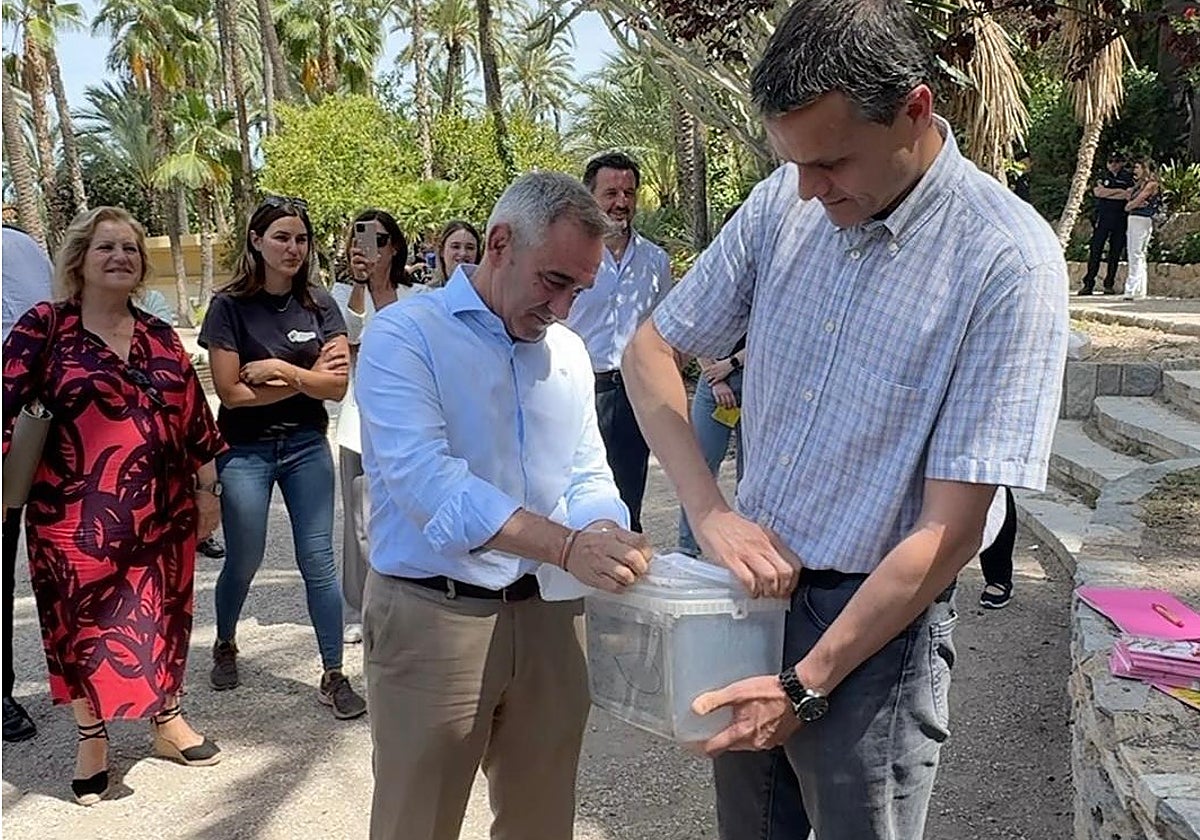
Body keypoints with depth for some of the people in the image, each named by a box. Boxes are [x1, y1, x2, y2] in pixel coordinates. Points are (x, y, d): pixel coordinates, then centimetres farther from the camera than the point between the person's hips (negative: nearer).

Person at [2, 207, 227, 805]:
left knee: (162, 616, 14)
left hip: (160, 512, 4)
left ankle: (167, 720, 33)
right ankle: (92, 739, 26)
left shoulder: (160, 338, 8)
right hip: (76, 514, -3)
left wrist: (207, 489, 13)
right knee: (81, 623, 8)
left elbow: (194, 416, 13)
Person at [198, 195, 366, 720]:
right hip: (246, 450, -2)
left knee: (318, 560, 2)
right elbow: (231, 391, -12)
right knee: (244, 560, 10)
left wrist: (280, 370, -18)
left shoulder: (320, 306, 0)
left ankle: (334, 676, 11)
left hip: (306, 445, 2)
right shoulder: (230, 306, -7)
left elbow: (337, 385, -7)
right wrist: (306, 378, -12)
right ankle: (225, 646, 39)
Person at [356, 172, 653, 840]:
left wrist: (608, 538, -14)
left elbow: (588, 477, 10)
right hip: (433, 617, -5)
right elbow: (425, 478, -23)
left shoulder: (569, 352, 10)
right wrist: (568, 547, -33)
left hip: (549, 614, 6)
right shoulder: (404, 335, -10)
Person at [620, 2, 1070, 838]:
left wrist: (807, 687, -18)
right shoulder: (782, 204, -5)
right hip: (753, 582, 5)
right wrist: (709, 511, -10)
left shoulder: (1009, 260, -20)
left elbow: (950, 531, -20)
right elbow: (652, 349, 4)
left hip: (878, 618, -5)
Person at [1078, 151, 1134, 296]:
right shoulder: (1102, 176, 12)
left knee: (1115, 251, 2)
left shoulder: (1128, 178, 9)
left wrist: (1106, 193, -9)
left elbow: (1128, 196, -6)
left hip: (1120, 218, 0)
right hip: (1103, 217, 0)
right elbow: (1097, 192, -5)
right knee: (1095, 250, -6)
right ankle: (1088, 284, -6)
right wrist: (1119, 191, -6)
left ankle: (1109, 284, 8)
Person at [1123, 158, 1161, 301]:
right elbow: (1128, 205, 15)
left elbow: (1136, 201, -11)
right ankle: (1137, 290, 8)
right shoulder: (1139, 184, 21)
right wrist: (1135, 204, -4)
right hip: (1132, 219, 9)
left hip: (1143, 220, -9)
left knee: (1137, 255, -12)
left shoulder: (1151, 184, -5)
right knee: (1132, 255, 6)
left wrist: (1130, 205, 8)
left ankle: (1134, 290, -15)